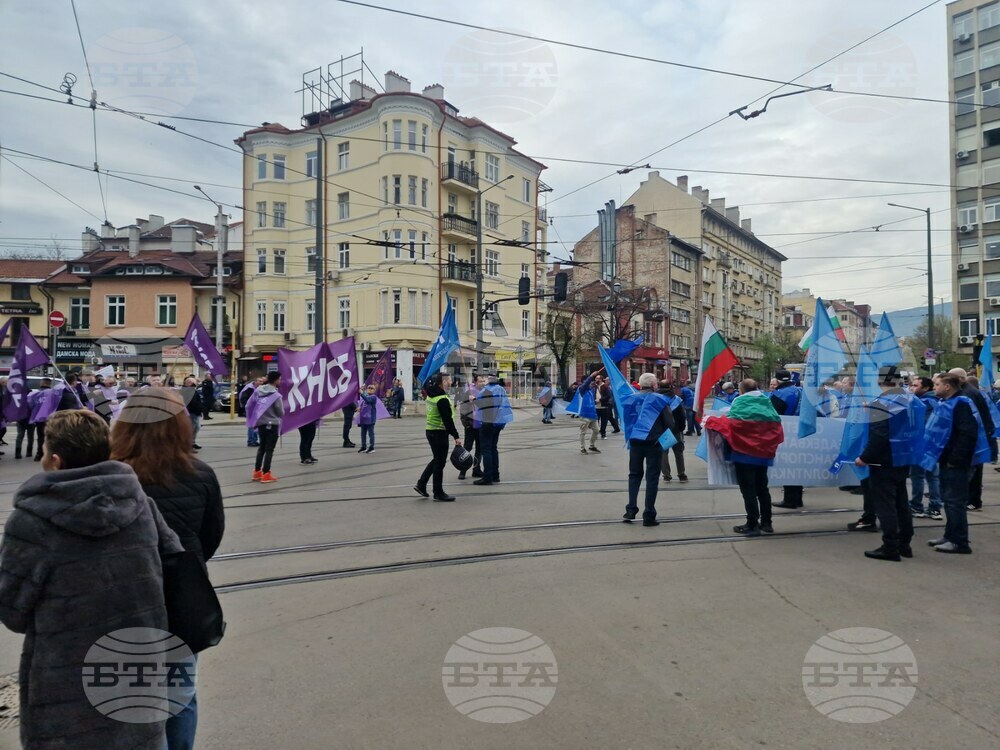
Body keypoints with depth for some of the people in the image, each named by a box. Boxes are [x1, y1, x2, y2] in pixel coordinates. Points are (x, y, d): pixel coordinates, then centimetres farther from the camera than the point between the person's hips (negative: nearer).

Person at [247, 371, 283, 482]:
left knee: (261, 447, 18)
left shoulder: (258, 391, 2)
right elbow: (281, 412, -10)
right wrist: (278, 417, 14)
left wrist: (252, 419, 15)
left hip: (260, 423, 6)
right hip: (272, 424, -6)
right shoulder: (276, 395, -16)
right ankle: (266, 474, 2)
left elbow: (248, 405, 5)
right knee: (269, 449, 1)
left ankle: (257, 472, 23)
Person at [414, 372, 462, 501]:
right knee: (440, 462, 0)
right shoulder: (442, 400, -21)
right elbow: (448, 420, -23)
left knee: (437, 459, 21)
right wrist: (456, 436, -21)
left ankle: (421, 484, 22)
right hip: (440, 433, -9)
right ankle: (438, 493, 8)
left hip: (430, 431, 9)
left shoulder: (431, 394, 3)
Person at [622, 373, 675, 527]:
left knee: (634, 475, 17)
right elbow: (669, 423, -8)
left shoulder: (631, 399, 3)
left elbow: (626, 420, 9)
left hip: (635, 441, 3)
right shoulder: (659, 399, -7)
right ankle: (648, 516, 4)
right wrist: (665, 436, 9)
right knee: (652, 477, 4)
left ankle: (631, 510, 8)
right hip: (654, 442, -3)